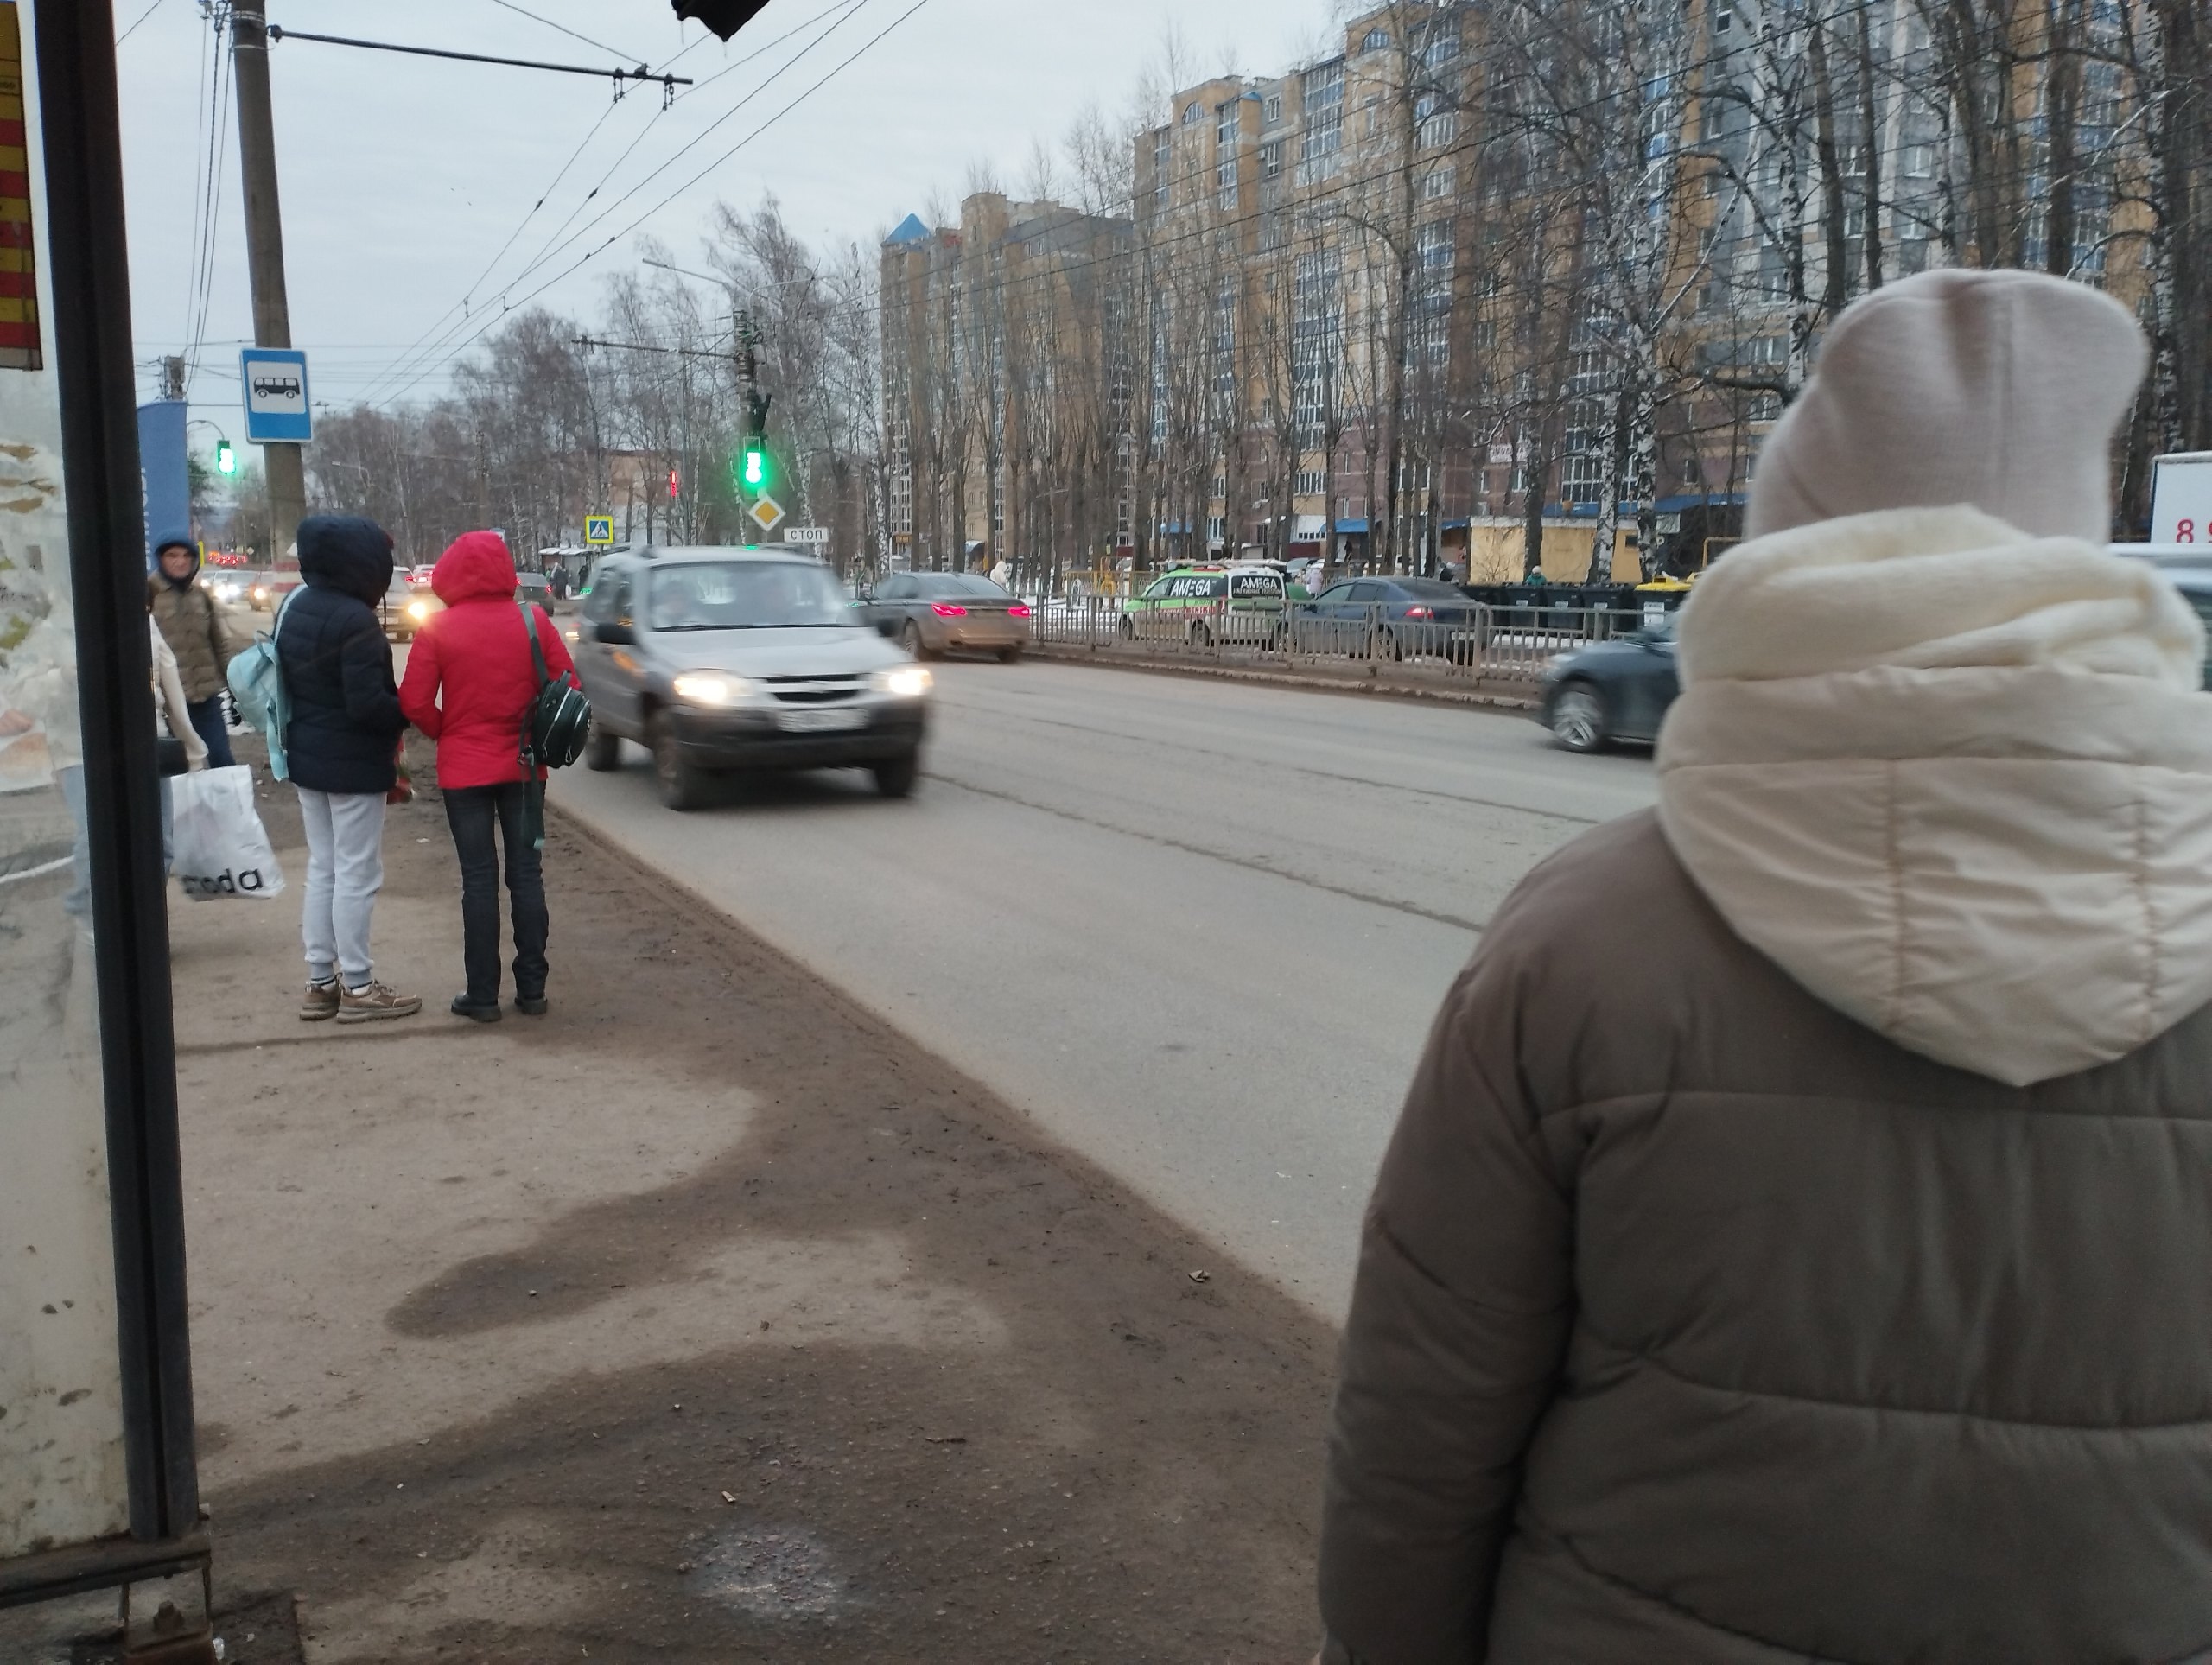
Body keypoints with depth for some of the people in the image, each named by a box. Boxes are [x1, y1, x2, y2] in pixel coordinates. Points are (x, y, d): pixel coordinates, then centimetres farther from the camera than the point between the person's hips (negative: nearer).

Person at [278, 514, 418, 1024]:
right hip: (353, 765, -9)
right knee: (356, 874, -1)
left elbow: (286, 683, 14)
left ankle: (321, 982, 21)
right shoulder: (355, 620, -21)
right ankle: (357, 989, 6)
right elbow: (367, 703, -25)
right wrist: (408, 715, -9)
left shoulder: (295, 609, 8)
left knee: (323, 869, 15)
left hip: (307, 758, 9)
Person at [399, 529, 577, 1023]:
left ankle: (482, 995, 7)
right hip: (523, 765, 2)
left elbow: (414, 703, -10)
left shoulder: (437, 630, -9)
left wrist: (446, 733, 8)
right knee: (526, 873, 9)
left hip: (464, 770, -2)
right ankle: (532, 988, 13)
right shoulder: (533, 621, -3)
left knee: (479, 879, 3)